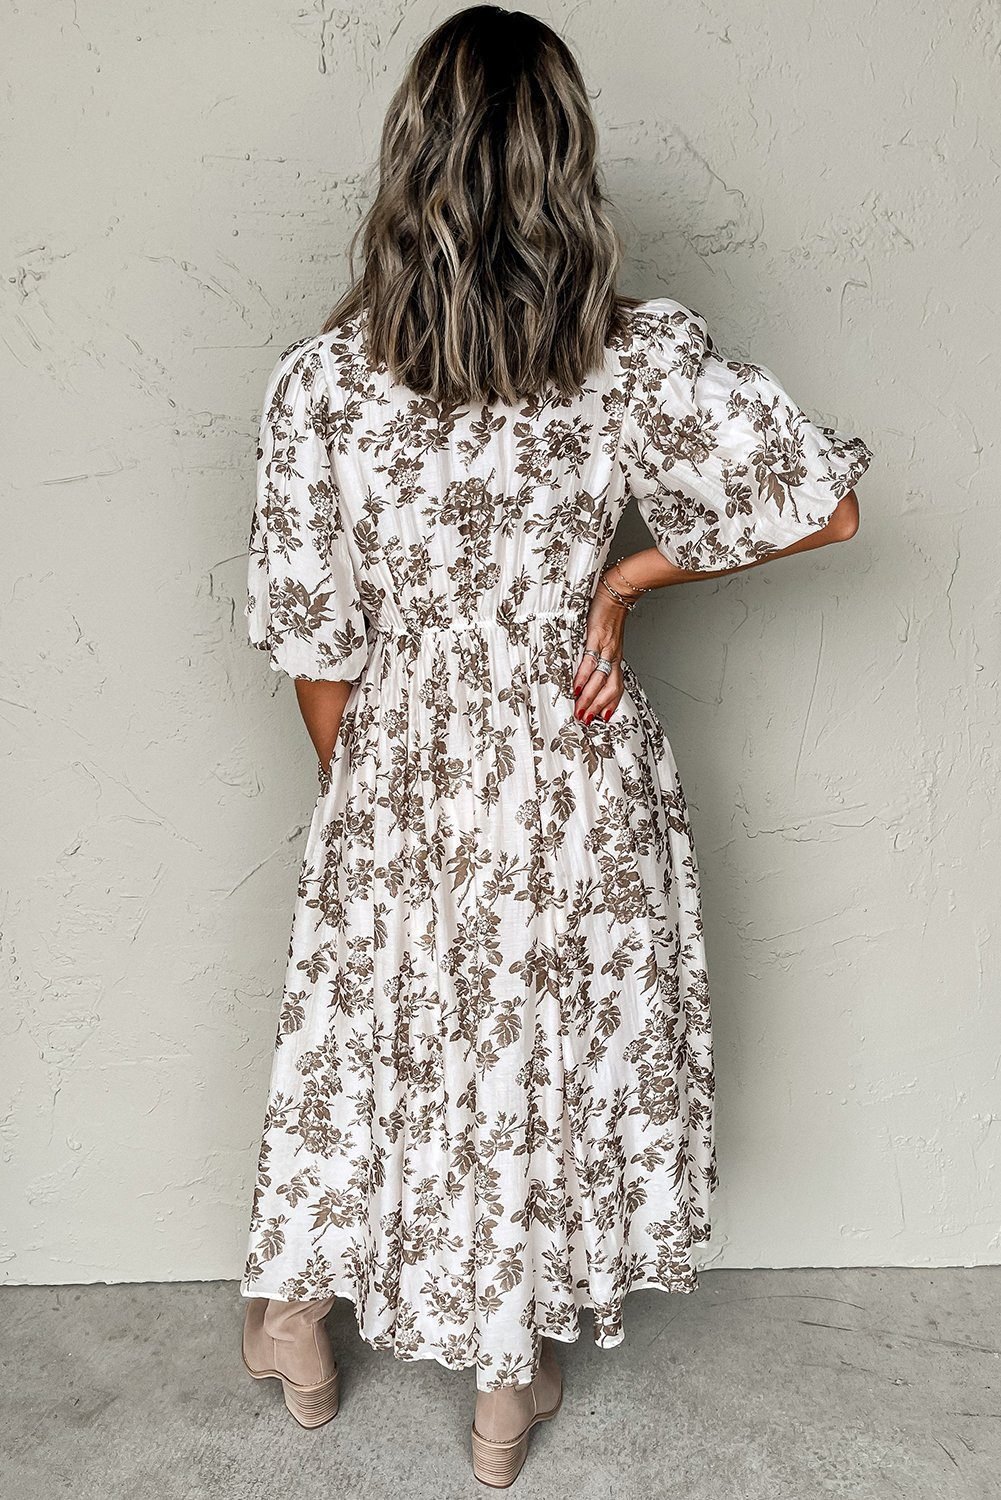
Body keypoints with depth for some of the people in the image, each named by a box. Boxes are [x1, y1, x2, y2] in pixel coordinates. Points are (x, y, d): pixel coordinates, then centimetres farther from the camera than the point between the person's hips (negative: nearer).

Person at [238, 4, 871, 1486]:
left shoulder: (319, 379, -14)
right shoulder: (642, 357, -15)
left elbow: (315, 650, -8)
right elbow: (826, 505, -12)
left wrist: (355, 793, 9)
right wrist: (628, 575, -5)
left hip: (398, 795, 1)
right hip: (578, 800, 0)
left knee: (369, 1040, 23)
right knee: (554, 1052, 19)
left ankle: (297, 1316, 46)